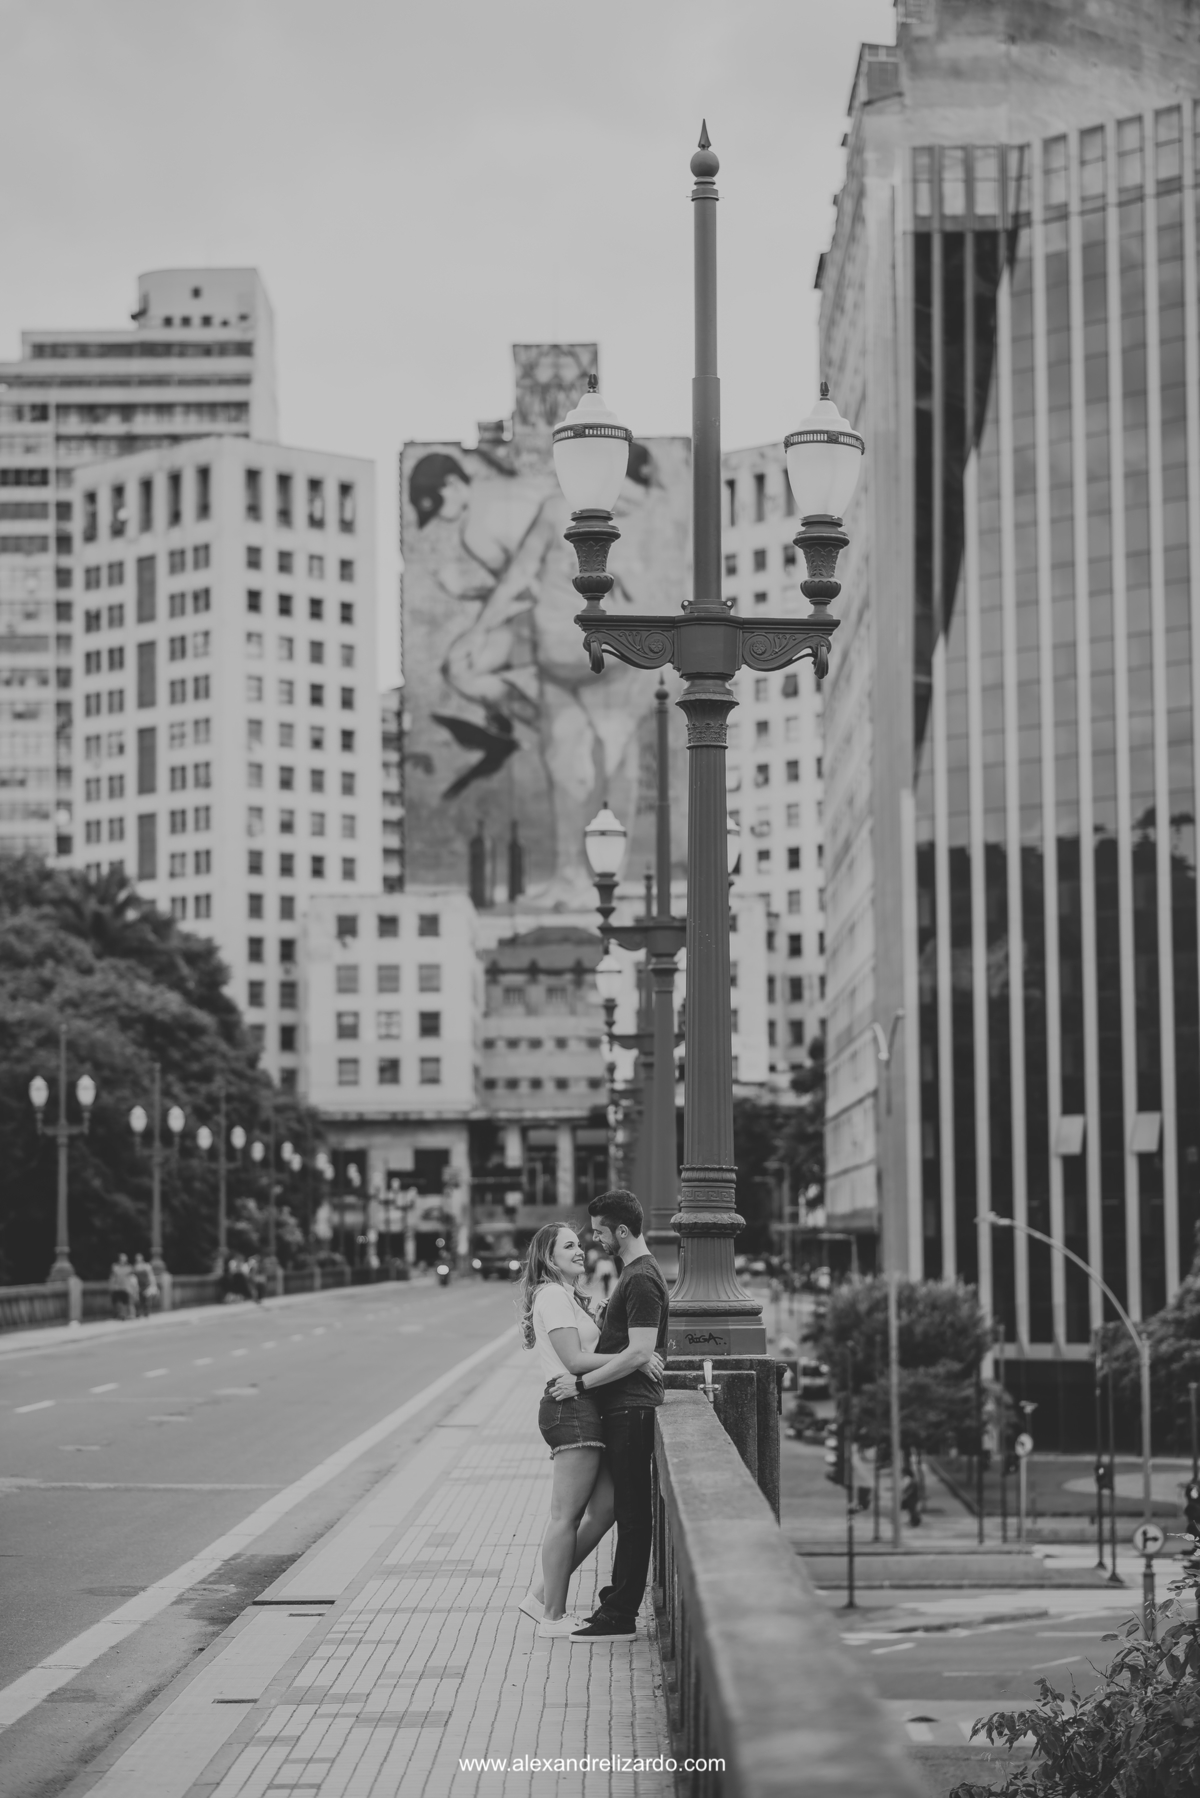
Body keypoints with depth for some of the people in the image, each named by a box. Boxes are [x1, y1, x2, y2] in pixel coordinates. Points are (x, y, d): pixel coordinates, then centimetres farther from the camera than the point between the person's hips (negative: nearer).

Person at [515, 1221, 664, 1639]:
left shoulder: (569, 1298, 25)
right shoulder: (552, 1295, -7)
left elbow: (587, 1356, 15)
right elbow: (574, 1360, -15)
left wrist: (634, 1355, -1)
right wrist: (631, 1358, -15)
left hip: (583, 1410, 10)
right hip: (571, 1411, -10)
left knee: (605, 1506, 7)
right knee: (567, 1516, -6)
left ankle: (542, 1595, 13)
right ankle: (552, 1617, 0)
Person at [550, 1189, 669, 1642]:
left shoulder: (641, 1280, -17)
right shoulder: (634, 1273, 16)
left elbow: (639, 1354, -23)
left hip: (630, 1408, -10)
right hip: (622, 1405, 10)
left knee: (632, 1513, -6)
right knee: (626, 1509, 15)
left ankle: (620, 1616, -3)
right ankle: (618, 1601, 22)